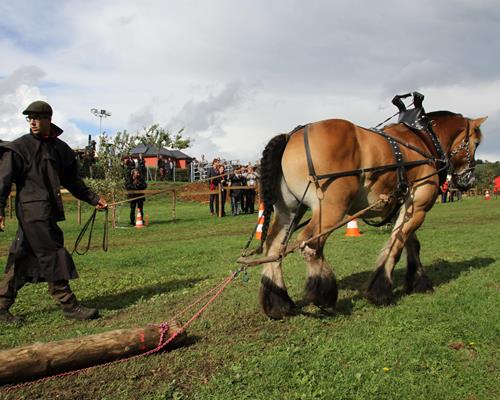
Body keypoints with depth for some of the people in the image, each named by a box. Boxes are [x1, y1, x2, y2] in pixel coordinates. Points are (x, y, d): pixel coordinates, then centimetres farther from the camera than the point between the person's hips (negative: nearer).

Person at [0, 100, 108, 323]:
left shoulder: (60, 148, 14)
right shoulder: (19, 147, -3)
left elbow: (72, 180, 22)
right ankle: (69, 306, 2)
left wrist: (93, 199, 19)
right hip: (32, 210, -6)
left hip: (48, 210, 6)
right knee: (53, 255, -6)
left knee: (23, 258, 10)